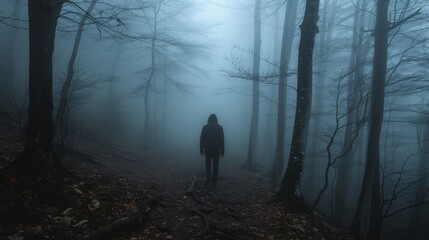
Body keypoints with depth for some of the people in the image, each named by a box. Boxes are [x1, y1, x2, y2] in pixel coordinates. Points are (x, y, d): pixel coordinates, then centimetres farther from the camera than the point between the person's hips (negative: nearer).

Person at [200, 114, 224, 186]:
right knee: (215, 165, 10)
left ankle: (208, 178, 3)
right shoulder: (219, 128, -4)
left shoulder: (205, 127, -3)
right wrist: (222, 151, 0)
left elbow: (201, 139, -3)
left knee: (208, 164, 17)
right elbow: (222, 140, -6)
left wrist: (201, 149, 5)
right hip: (217, 149, 0)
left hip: (208, 149, 0)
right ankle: (214, 181, 11)